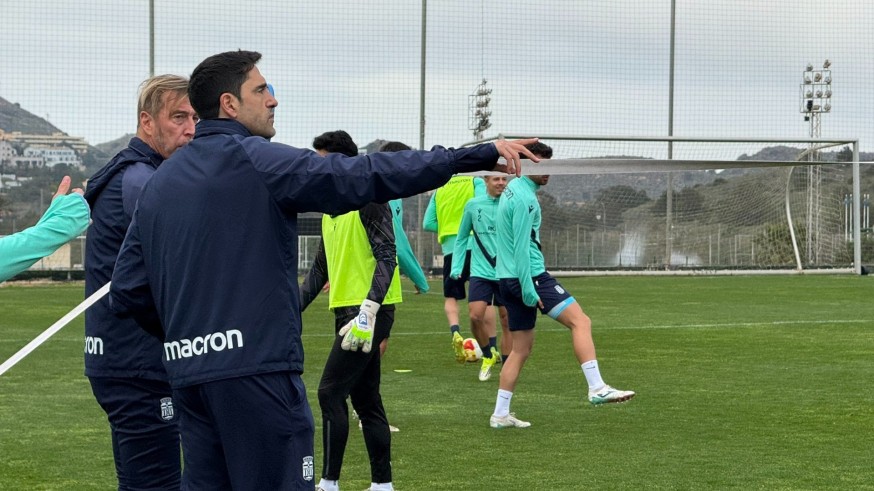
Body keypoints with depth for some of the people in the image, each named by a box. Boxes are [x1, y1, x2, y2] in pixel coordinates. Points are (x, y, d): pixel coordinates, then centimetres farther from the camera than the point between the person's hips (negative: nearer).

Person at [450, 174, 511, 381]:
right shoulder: (473, 205, 3)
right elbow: (462, 238, 12)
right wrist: (456, 267, 6)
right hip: (481, 272, 1)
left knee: (507, 320, 2)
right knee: (476, 316, -9)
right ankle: (489, 355, 17)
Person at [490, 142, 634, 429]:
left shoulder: (513, 190, 18)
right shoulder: (524, 197, -14)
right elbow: (521, 246, -19)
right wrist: (528, 289, -20)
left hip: (508, 278, 10)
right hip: (529, 276, -10)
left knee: (522, 347, 12)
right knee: (580, 321, -13)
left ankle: (500, 414, 12)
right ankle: (596, 389, -20)